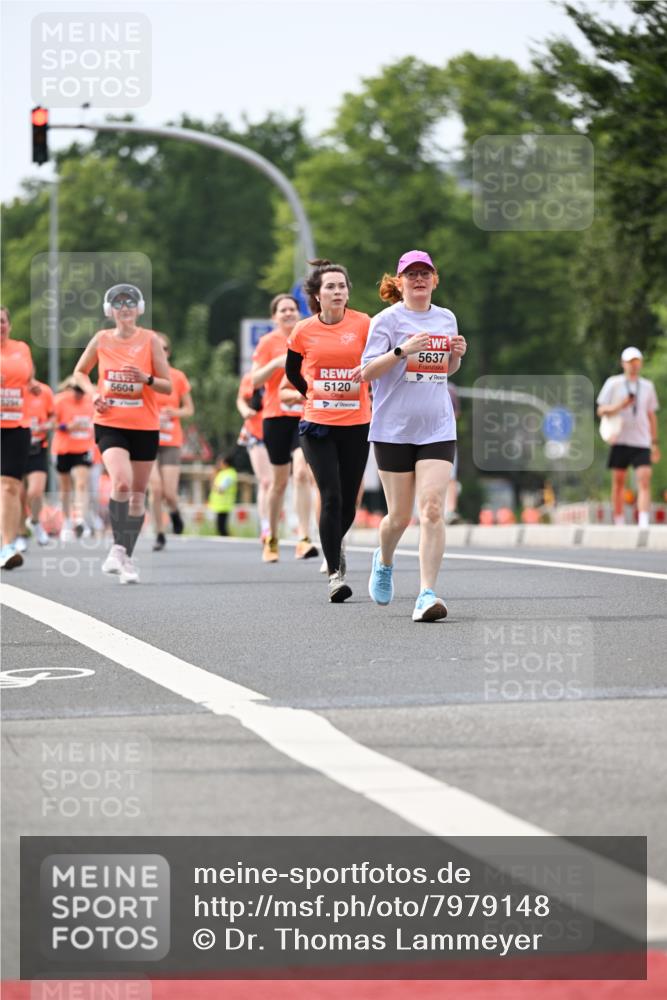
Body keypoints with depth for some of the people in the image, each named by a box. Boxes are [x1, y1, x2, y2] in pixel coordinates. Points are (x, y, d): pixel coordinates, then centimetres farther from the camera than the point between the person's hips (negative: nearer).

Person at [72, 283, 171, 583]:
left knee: (137, 493, 6)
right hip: (110, 424, -1)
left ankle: (127, 557, 19)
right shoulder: (101, 339, 1)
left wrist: (147, 378, -21)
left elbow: (168, 386, -1)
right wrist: (93, 393, -3)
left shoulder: (150, 339, -2)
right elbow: (80, 372, 16)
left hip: (144, 426, 1)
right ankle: (118, 547, -11)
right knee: (121, 483, -24)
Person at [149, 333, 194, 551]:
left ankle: (174, 511, 29)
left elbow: (189, 409, 9)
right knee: (155, 489, -12)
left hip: (171, 441, 1)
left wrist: (174, 412, -11)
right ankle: (159, 534, 4)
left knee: (169, 493, -8)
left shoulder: (178, 377, 2)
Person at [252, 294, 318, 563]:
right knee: (279, 480, 6)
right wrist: (276, 363, -18)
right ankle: (271, 540, 24)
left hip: (305, 415, 1)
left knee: (302, 473, -17)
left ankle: (304, 540, -20)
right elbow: (255, 381, -5)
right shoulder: (268, 342, 2)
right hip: (276, 416, -1)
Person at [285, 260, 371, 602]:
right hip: (318, 425, -1)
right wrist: (315, 394, 11)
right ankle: (335, 573, -8)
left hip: (356, 424, 1)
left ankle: (334, 545, 38)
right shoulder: (303, 331, 0)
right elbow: (292, 371, 16)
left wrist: (369, 370, -8)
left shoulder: (363, 324, -3)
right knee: (330, 497, -12)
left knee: (348, 500, 7)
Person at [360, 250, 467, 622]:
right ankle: (384, 562, 38)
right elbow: (367, 372, -9)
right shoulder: (387, 320, -3)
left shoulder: (446, 318, 11)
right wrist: (402, 350, -22)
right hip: (394, 428, -2)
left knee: (433, 509, -13)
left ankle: (428, 594, -13)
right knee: (400, 515, 5)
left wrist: (457, 354, 2)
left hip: (437, 427, 2)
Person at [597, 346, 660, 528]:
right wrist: (620, 406, -16)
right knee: (618, 481, 3)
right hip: (620, 440, -1)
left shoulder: (647, 386, 12)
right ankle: (618, 523, 13)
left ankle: (644, 524, -20)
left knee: (644, 480, -12)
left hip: (642, 442, 1)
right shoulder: (613, 384, 4)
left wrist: (654, 443, 15)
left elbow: (651, 416, 18)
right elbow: (601, 410, 2)